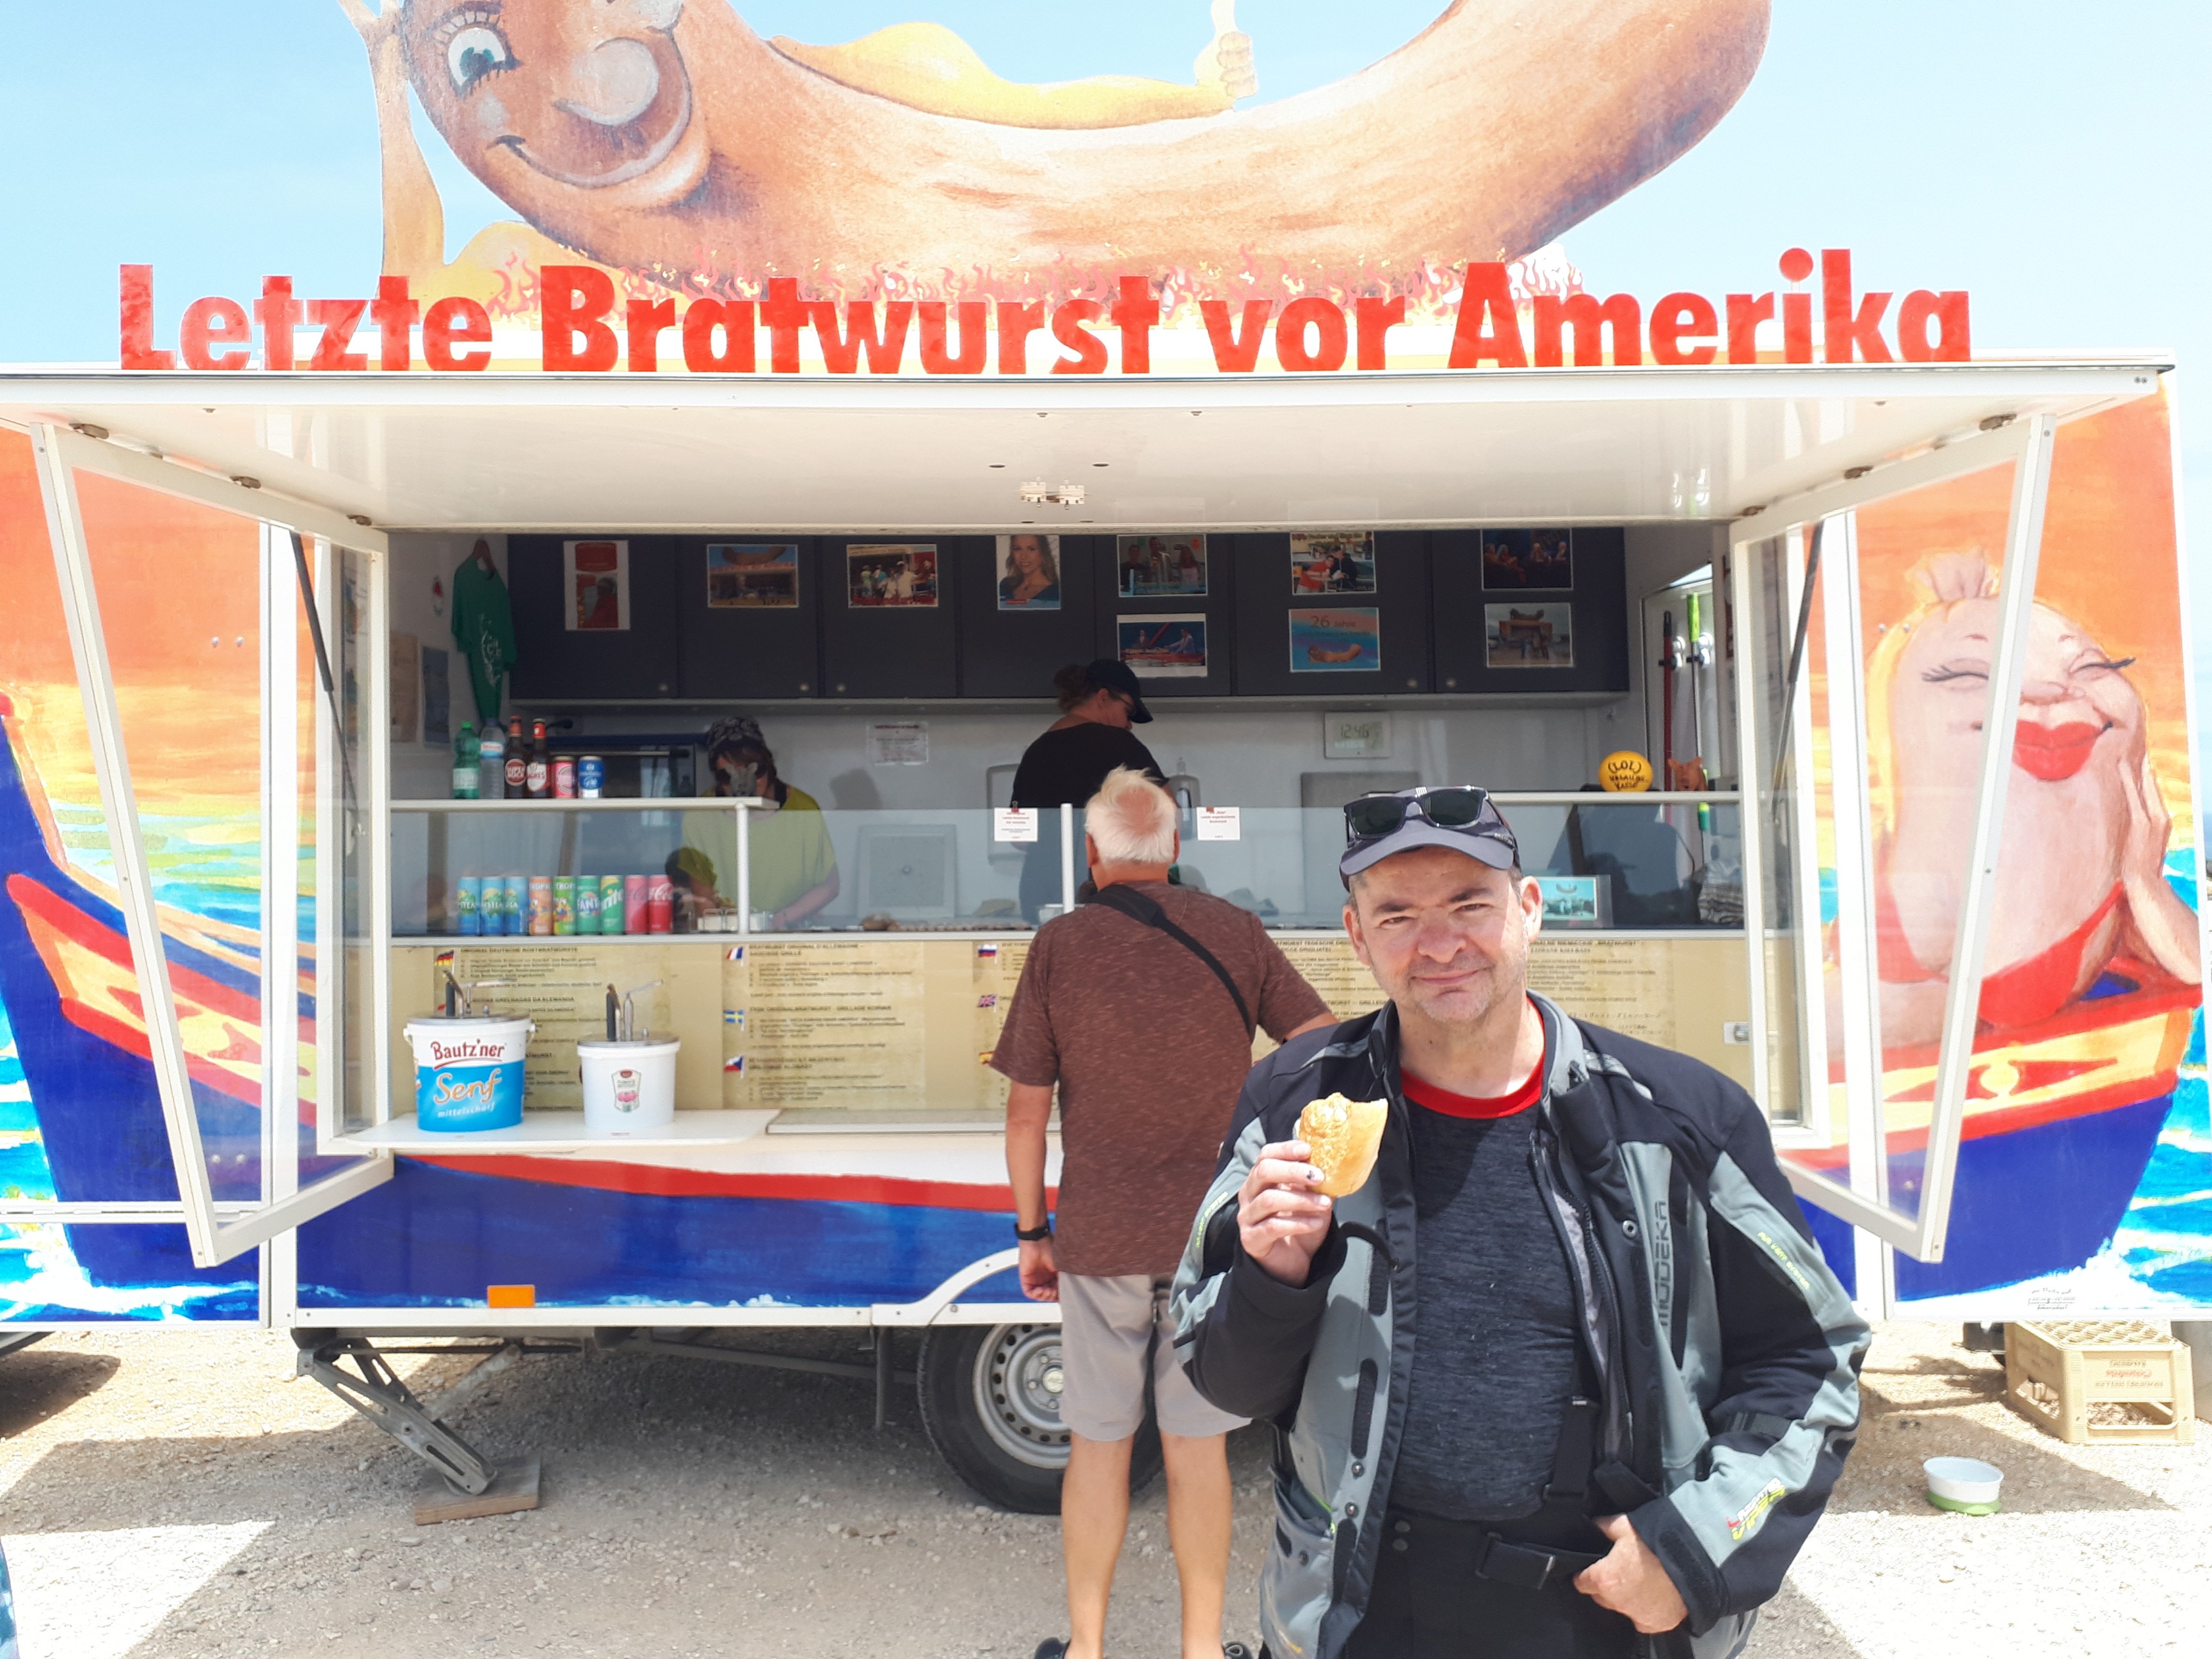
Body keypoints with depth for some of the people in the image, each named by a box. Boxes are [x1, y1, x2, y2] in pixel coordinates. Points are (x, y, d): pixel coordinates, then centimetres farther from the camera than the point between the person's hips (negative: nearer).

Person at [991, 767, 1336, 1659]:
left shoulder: (1060, 944, -6)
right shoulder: (1236, 933, -3)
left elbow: (1026, 1111, -4)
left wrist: (1030, 1231, 6)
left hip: (1099, 1237, -1)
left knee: (1098, 1445, 13)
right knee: (1197, 1447, 12)